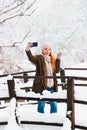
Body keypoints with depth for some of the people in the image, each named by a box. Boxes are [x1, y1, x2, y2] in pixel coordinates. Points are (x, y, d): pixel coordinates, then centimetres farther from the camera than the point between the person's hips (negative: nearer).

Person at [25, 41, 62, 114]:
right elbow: (31, 58, -24)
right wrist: (28, 50, -42)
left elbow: (57, 70, 2)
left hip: (51, 86, 5)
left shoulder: (53, 60, 13)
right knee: (41, 104, 2)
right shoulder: (39, 58, -3)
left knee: (54, 104, 11)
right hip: (41, 86, -5)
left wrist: (58, 59, -1)